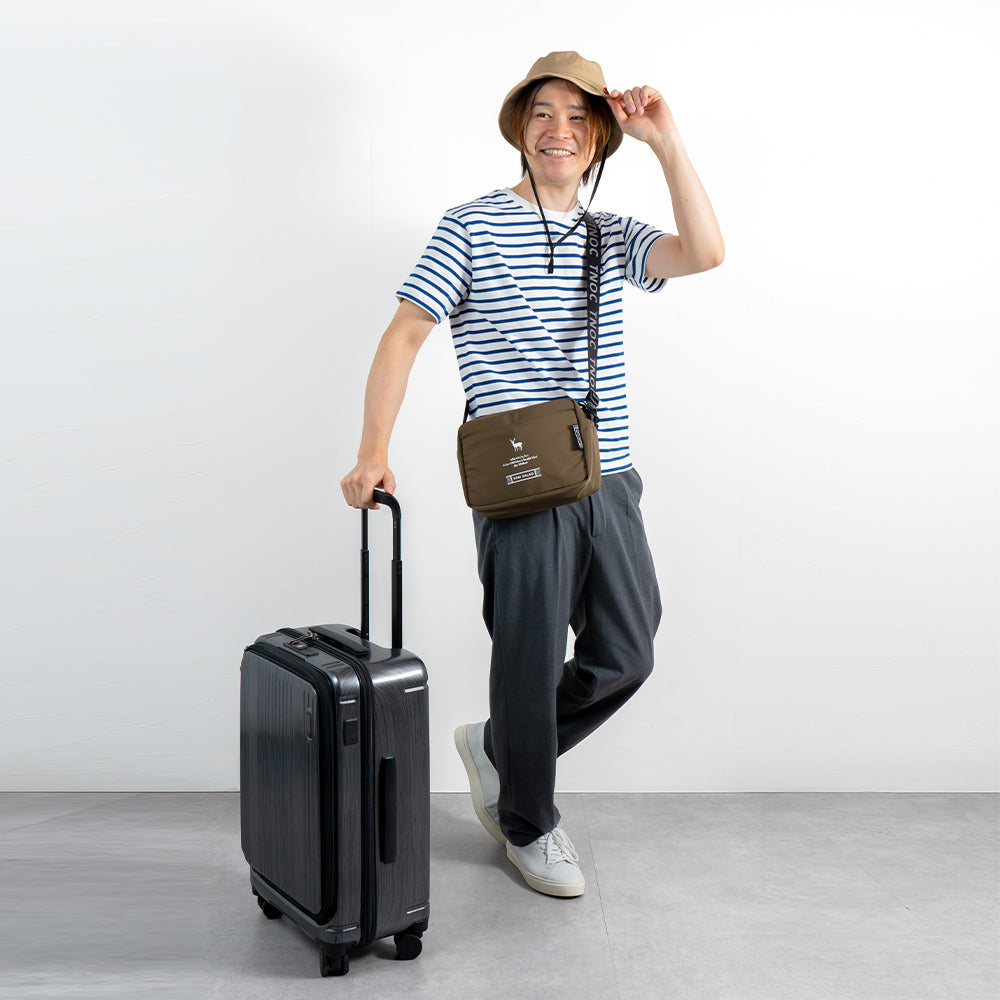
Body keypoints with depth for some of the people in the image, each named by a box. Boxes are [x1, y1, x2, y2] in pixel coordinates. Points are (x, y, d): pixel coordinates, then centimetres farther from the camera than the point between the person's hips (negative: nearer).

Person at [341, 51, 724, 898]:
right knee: (531, 661, 2)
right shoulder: (473, 226, 0)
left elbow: (704, 253, -2)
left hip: (608, 479, 6)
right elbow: (404, 336, -3)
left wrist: (665, 140, -5)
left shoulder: (611, 236, 15)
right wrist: (373, 453, -12)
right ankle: (529, 824, 24)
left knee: (625, 656, 8)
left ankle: (497, 749, 31)